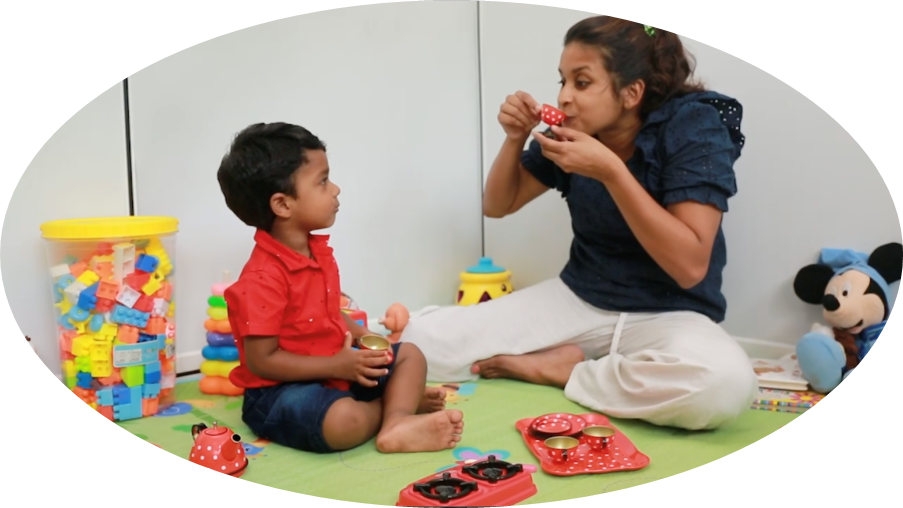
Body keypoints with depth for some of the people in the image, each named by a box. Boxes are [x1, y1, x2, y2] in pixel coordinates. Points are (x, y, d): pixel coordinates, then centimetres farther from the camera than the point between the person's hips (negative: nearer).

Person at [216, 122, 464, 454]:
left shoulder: (319, 251, 5)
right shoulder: (264, 277, -24)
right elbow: (261, 360, -24)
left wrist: (363, 337, 2)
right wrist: (337, 366, -24)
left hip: (338, 369, 10)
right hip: (281, 391, -9)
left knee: (410, 355, 8)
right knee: (346, 420, -36)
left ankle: (396, 424, -17)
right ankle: (401, 401, -5)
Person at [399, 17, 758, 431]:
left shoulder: (692, 126, -17)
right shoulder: (576, 132, -4)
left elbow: (690, 266, -24)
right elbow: (497, 206, 9)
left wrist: (611, 171, -29)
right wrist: (516, 137, -11)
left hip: (668, 315, -3)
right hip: (578, 299, 3)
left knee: (724, 382, -41)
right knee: (417, 345, -14)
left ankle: (559, 371, -15)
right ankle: (573, 361, 0)